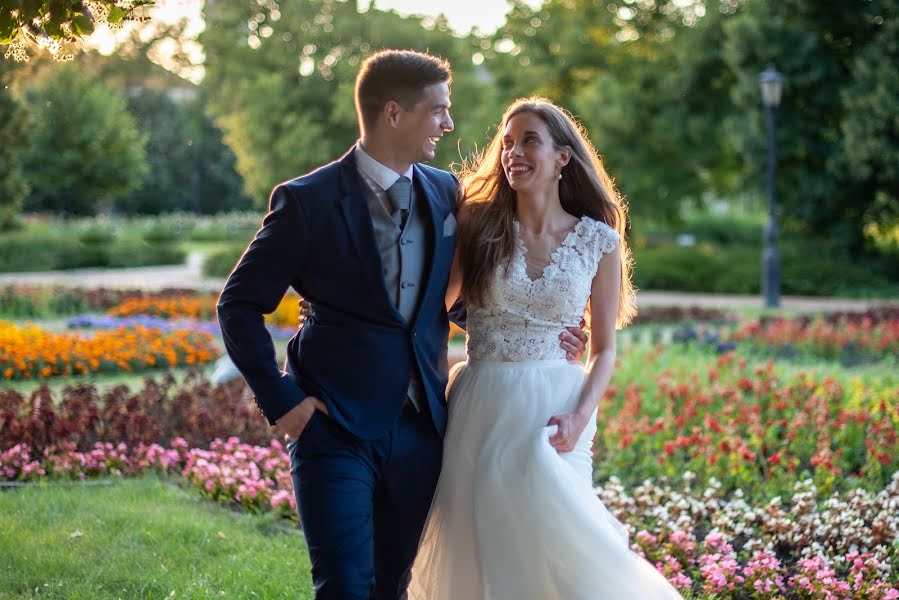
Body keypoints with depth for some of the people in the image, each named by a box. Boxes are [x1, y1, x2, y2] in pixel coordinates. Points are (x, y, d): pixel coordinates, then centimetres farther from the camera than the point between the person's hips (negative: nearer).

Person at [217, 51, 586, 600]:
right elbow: (239, 306, -3)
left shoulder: (445, 193, 7)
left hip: (419, 431, 5)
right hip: (336, 431, -5)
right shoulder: (308, 201, -8)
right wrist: (280, 400, -10)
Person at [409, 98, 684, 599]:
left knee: (551, 544, -3)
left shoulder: (599, 240, 2)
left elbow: (604, 348, 5)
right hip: (482, 407, 1)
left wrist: (581, 416, -10)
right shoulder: (478, 226, 2)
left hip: (554, 411, 0)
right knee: (482, 550, 4)